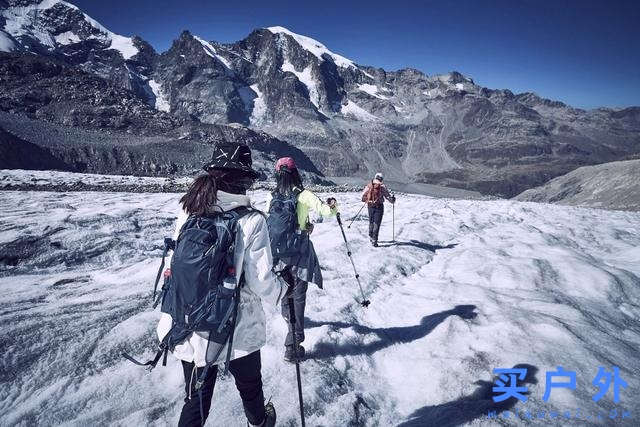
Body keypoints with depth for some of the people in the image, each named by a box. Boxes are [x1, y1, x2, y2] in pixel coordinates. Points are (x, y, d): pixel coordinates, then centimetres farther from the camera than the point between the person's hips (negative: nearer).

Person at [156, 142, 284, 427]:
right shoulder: (251, 221, -21)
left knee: (196, 400, 22)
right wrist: (283, 286, 3)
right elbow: (261, 281, -18)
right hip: (238, 331, -3)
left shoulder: (187, 212, -8)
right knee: (249, 387, 27)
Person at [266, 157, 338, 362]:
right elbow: (326, 210, -21)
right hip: (299, 250, -5)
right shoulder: (303, 195, -14)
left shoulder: (272, 196, -1)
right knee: (298, 296, 2)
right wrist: (333, 205, 4)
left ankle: (287, 315, 55)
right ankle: (292, 345, 3)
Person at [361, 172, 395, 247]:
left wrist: (366, 201, 28)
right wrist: (393, 200, 15)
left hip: (370, 206, 4)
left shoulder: (369, 186, 2)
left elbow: (363, 195, 9)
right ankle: (374, 240, -6)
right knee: (377, 223, -1)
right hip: (379, 206, -4)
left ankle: (371, 236, 29)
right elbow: (388, 195, -4)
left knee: (371, 222, 20)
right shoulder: (382, 187, -9)